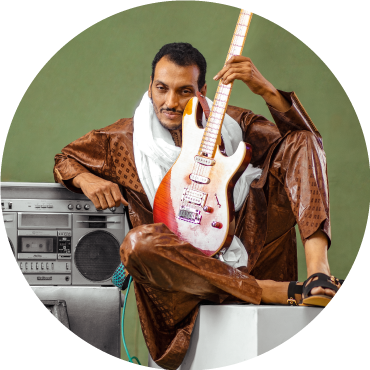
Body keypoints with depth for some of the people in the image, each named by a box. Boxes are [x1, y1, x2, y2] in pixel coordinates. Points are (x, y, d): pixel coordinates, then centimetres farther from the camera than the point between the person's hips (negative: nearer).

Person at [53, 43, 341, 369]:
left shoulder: (232, 124, 8)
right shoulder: (125, 139, 8)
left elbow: (303, 137, -3)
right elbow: (66, 160, 20)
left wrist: (266, 91, -20)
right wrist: (87, 180, -5)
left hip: (251, 257, 1)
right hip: (185, 268, -1)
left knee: (302, 142, -6)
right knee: (138, 243, -38)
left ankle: (318, 270, -28)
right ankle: (285, 293, -34)